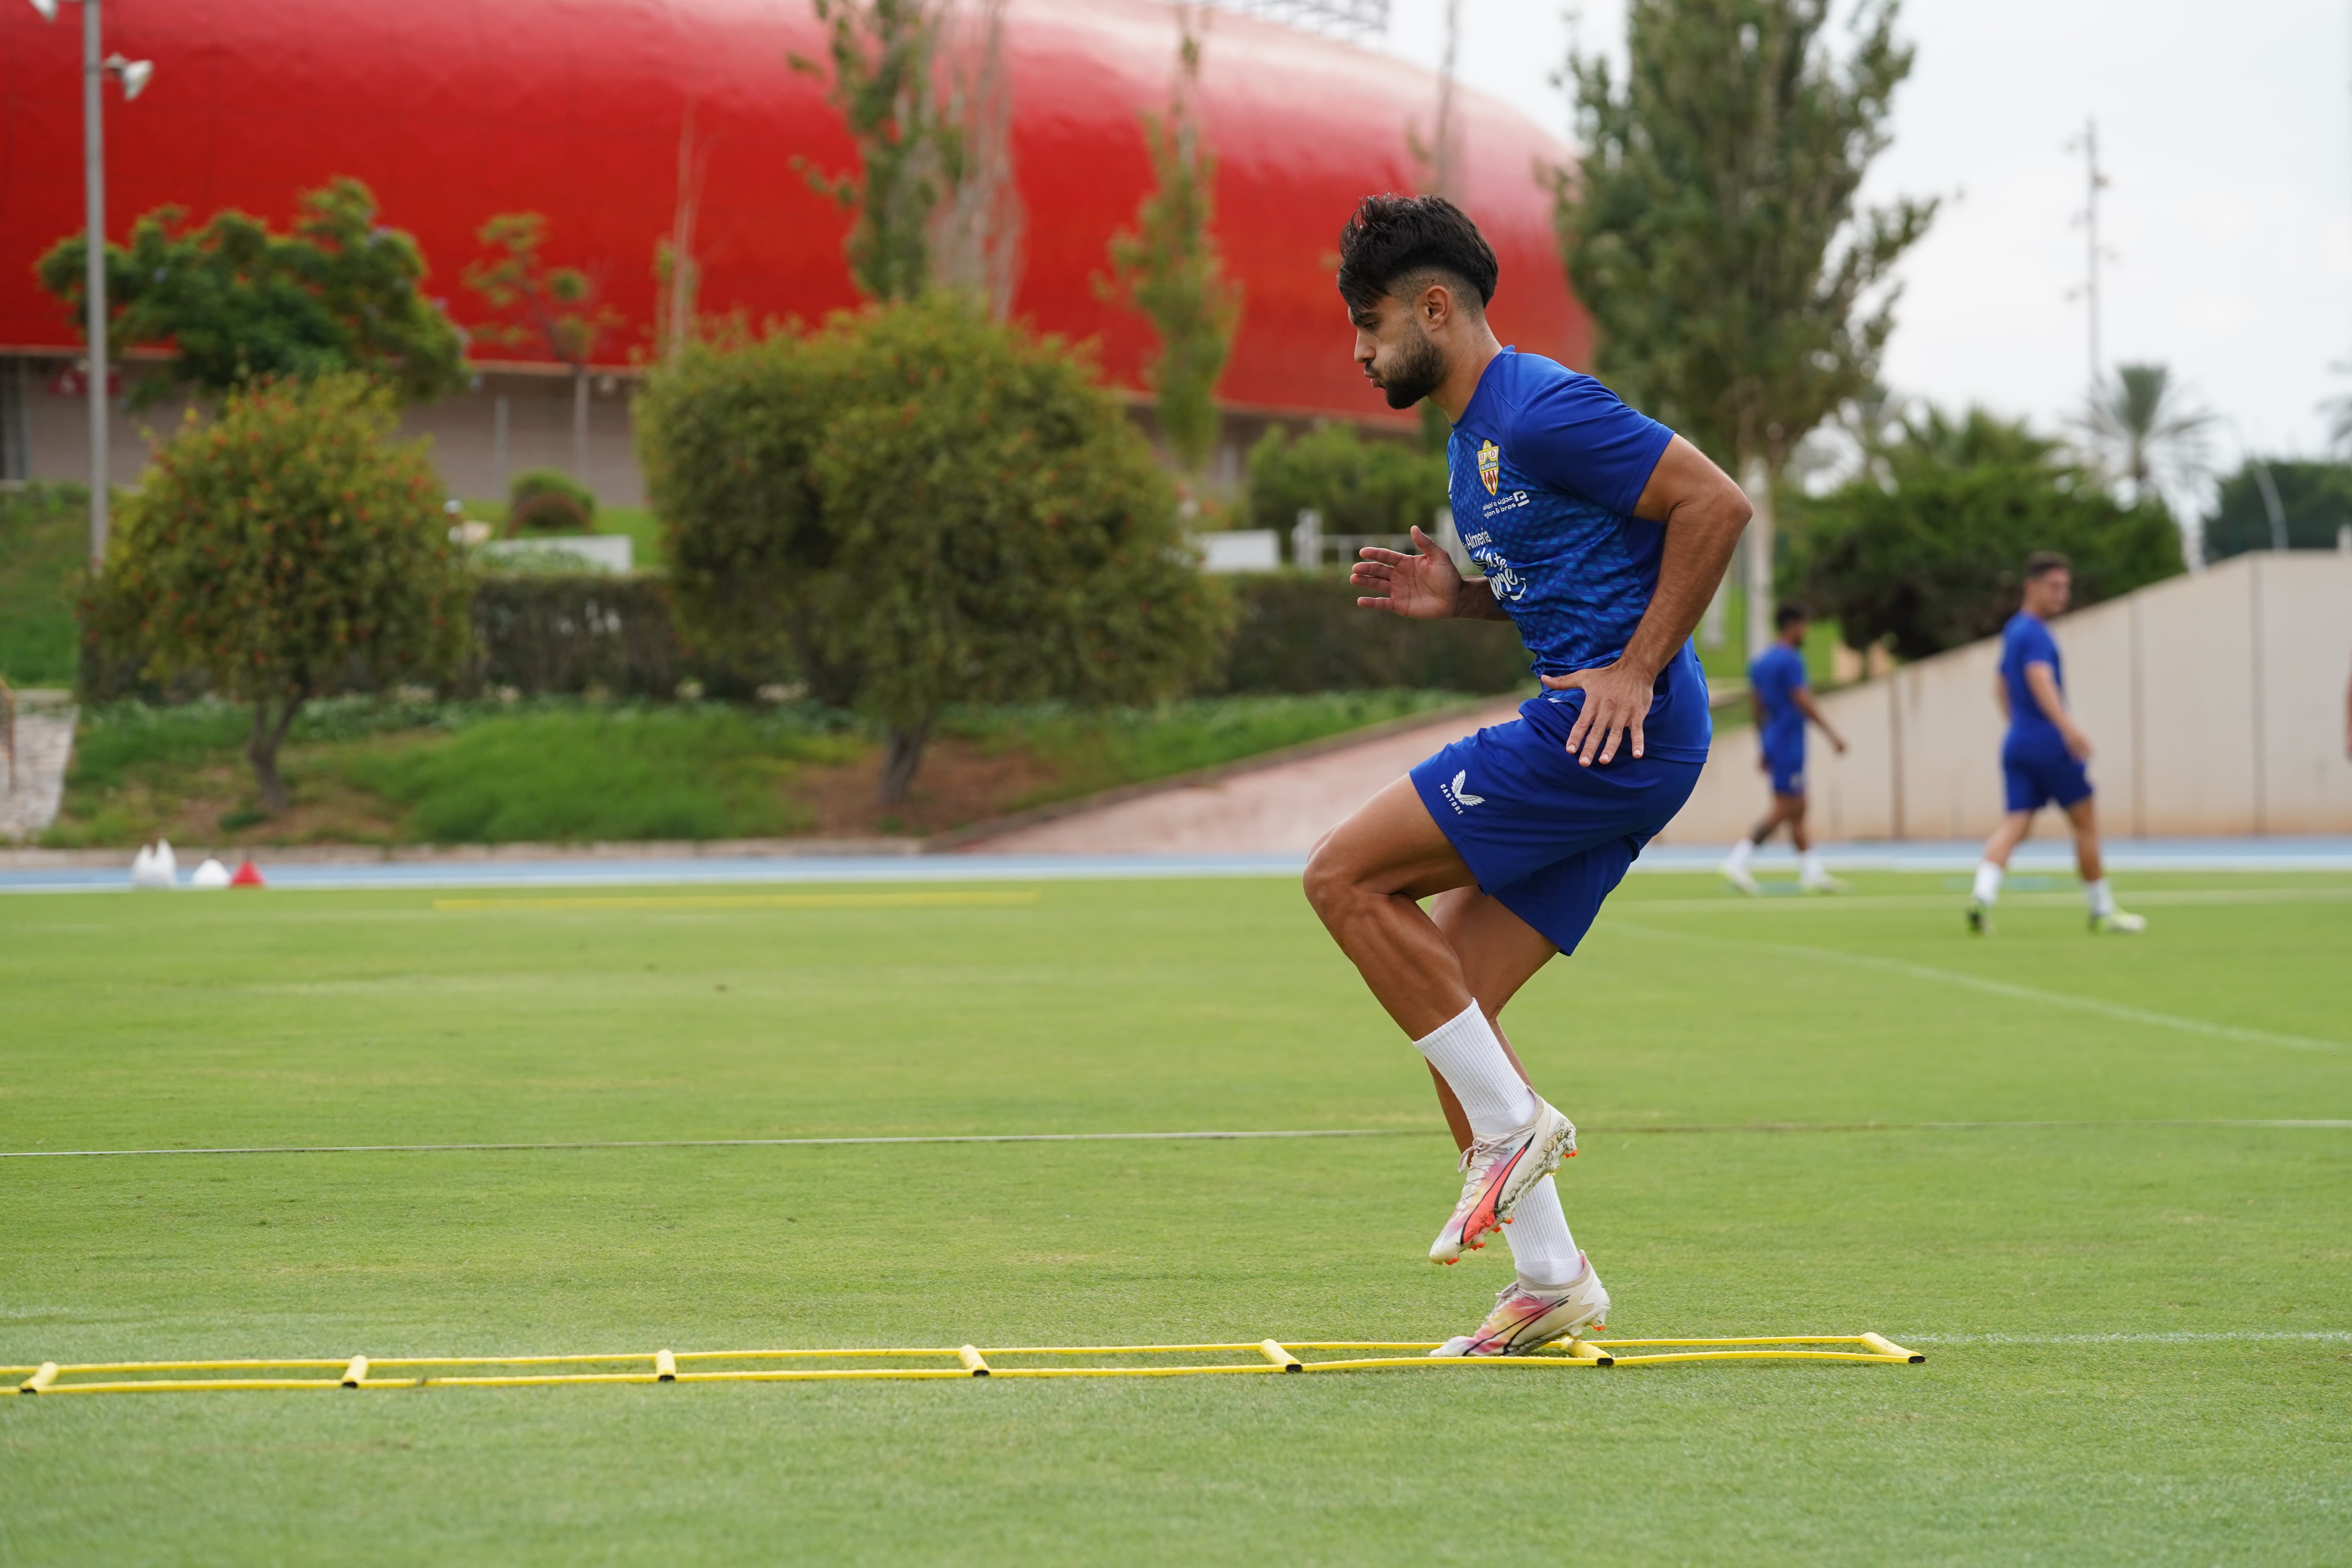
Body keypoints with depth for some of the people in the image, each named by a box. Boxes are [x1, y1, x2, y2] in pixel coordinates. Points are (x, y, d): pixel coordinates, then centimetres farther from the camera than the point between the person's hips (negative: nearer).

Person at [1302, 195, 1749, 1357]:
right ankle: (1551, 1281, 9)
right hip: (1594, 738, 10)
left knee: (1346, 876, -13)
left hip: (1614, 729, -10)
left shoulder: (1540, 408, -12)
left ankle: (1510, 1123, -6)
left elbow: (1714, 506, -17)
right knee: (1449, 999, 6)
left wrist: (1638, 670, -18)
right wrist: (1455, 597, 12)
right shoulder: (1470, 438, 19)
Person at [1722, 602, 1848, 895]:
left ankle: (1813, 873, 13)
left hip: (1772, 743, 10)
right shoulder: (1791, 660, -13)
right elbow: (1802, 702, -17)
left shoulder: (1760, 662, 14)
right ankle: (1737, 863, -17)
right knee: (1784, 810, -10)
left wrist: (1763, 750, 20)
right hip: (1789, 744, -10)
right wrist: (1831, 732, -12)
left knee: (1798, 811, 11)